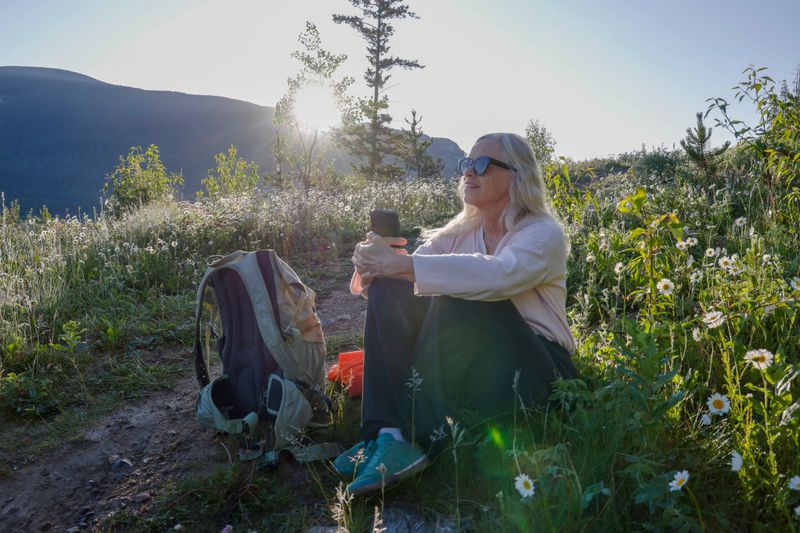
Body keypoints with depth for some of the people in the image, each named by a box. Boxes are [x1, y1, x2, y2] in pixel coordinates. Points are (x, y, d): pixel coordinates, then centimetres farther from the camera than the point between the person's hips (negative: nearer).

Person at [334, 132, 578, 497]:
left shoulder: (544, 234, -8)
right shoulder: (459, 234, 9)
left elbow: (499, 274, -31)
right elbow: (402, 271, -2)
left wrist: (403, 264, -34)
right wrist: (373, 265, -26)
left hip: (533, 372, -5)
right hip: (466, 368, 5)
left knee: (456, 296, -31)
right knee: (389, 287, -15)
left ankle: (415, 439, -27)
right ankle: (389, 434, -28)